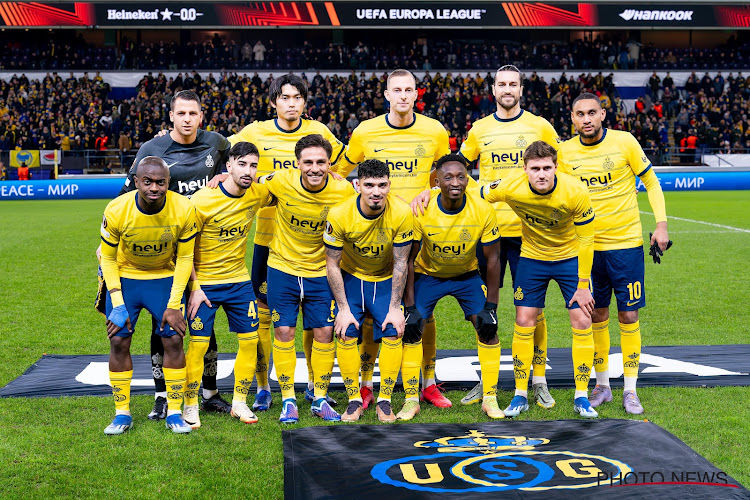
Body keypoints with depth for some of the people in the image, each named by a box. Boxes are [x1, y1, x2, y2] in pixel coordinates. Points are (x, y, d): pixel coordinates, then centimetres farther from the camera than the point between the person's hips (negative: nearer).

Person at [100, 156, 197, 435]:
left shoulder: (184, 210, -23)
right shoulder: (116, 211, -23)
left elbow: (184, 259, -10)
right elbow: (108, 258, -8)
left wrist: (174, 305, -13)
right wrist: (118, 304, -14)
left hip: (165, 278, 0)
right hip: (124, 278, 0)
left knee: (173, 340, -8)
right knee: (118, 341, -4)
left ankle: (174, 412, 5)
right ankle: (122, 413, 9)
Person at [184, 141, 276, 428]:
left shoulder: (258, 195, -5)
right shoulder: (202, 200, -18)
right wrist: (194, 288, -12)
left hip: (239, 281, 4)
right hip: (203, 283, -4)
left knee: (250, 339, 3)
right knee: (198, 344, -4)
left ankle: (240, 403, 18)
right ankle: (190, 406, 13)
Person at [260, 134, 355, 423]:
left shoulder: (344, 191, -16)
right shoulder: (281, 182, -17)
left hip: (321, 271, 1)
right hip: (282, 267, 0)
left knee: (324, 332, 1)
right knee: (283, 332, 0)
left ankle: (320, 400, 16)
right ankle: (288, 400, 13)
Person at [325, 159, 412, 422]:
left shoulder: (401, 213, -25)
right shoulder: (339, 215, -25)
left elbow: (400, 264, -15)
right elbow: (332, 265, -14)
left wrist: (395, 308, -15)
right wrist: (343, 308, -15)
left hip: (386, 279, 0)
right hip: (351, 276, 0)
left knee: (392, 332, -13)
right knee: (346, 334, -12)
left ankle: (384, 401, 1)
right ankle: (354, 400, 2)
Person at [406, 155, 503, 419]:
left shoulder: (483, 211, -23)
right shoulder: (421, 211, -25)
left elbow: (492, 260, -13)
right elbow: (408, 259, -15)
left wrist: (490, 307, -15)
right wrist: (410, 307, -18)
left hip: (467, 275, 1)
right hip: (427, 275, -1)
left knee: (487, 327, -11)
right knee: (410, 330, -11)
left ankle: (490, 399, 3)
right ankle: (411, 401, 3)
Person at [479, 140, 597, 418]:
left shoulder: (576, 193, -27)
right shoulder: (511, 188, -25)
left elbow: (585, 241, -16)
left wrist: (583, 286, -13)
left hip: (570, 257, -1)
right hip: (531, 257, 1)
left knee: (582, 323, -5)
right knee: (524, 323, -3)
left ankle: (581, 397, 8)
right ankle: (520, 396, 10)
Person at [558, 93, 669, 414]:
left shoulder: (624, 142, -7)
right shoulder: (565, 152, 0)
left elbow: (651, 182, 2)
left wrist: (661, 225, -5)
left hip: (626, 243, -2)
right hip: (587, 246, 2)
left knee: (628, 316, 0)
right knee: (597, 315, 8)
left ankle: (630, 390, 11)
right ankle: (602, 385, 22)